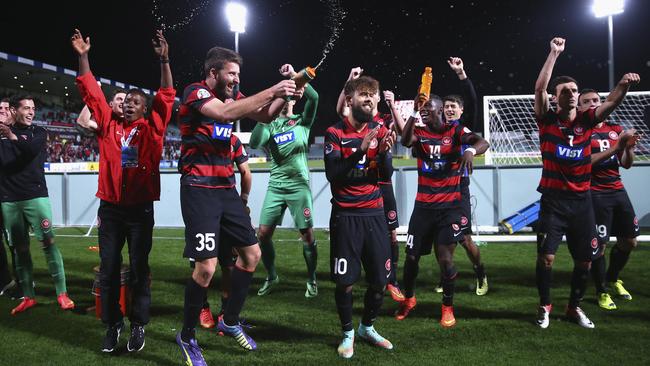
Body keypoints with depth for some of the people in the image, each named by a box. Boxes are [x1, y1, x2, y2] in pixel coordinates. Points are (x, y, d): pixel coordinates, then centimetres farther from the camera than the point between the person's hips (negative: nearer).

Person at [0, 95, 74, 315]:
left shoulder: (38, 132, 7)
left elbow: (33, 149, -14)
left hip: (36, 196, -2)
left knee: (48, 241, -9)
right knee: (19, 248, 5)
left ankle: (62, 293, -5)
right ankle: (28, 296, 12)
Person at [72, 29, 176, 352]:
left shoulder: (151, 129, 3)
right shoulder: (108, 125, 8)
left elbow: (166, 97, -6)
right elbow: (91, 92, 7)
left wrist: (164, 60, -15)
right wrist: (83, 57, 0)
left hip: (140, 208, -2)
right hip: (110, 207, 2)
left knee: (138, 268, 4)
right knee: (108, 268, 6)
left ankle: (138, 326, 14)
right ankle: (112, 325, 17)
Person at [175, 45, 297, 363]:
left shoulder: (232, 96, 9)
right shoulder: (195, 92, -11)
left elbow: (264, 116, 12)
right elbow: (225, 113, -29)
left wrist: (284, 93, -5)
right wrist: (271, 91, -26)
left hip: (226, 188, 8)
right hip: (199, 189, -8)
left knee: (252, 253, 11)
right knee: (207, 265, -13)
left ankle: (230, 322, 28)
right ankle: (187, 336, 8)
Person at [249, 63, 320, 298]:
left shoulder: (302, 121, 6)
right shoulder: (270, 125, 11)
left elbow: (314, 98, -12)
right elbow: (254, 143, -6)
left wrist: (294, 76, -16)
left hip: (299, 185, -2)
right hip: (275, 186, 3)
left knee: (307, 234, -3)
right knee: (263, 234, 0)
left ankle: (311, 280, 13)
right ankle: (271, 277, 19)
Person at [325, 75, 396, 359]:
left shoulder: (379, 130, 7)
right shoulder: (335, 132, -4)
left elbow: (386, 175, 1)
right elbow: (333, 174, -15)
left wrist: (385, 151, -18)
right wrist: (361, 149, -24)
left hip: (374, 214, 4)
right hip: (345, 216, -4)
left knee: (380, 280, 6)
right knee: (345, 281, -2)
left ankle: (367, 327, 30)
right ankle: (348, 333, 20)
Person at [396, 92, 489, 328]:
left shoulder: (455, 131, -2)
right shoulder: (420, 133, 5)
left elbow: (483, 143, -19)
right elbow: (405, 141, -18)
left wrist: (470, 150, -40)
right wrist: (414, 112, -23)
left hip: (450, 205, -3)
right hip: (423, 205, 3)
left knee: (445, 257, -9)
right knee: (412, 256, 7)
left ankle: (448, 307, 10)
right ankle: (408, 299, 31)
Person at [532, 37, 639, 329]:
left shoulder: (587, 120, 3)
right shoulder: (548, 120, -4)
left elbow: (612, 101, -10)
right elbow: (539, 88, -17)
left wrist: (624, 84, -31)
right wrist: (554, 53, -18)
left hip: (582, 200, 3)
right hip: (553, 199, -3)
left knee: (585, 260, 8)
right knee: (546, 257, -6)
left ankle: (574, 307, 28)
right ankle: (545, 306, 16)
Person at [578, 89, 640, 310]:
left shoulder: (616, 129, 12)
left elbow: (626, 164, 13)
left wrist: (629, 147, -7)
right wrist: (615, 147, -23)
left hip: (618, 190, 7)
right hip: (595, 194, -7)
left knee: (629, 241, 13)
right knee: (599, 245, -5)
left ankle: (612, 279, 36)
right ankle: (602, 292, 13)